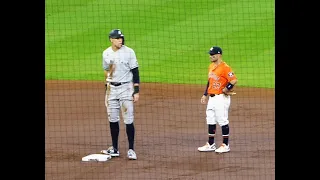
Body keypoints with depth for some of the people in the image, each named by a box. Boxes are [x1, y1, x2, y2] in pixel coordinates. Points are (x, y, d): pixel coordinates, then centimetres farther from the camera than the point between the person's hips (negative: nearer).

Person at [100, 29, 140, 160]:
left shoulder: (129, 52, -7)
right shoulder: (106, 53, 5)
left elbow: (135, 72, -7)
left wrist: (136, 91, -11)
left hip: (126, 88, -4)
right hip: (111, 88, 4)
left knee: (128, 120, -7)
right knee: (112, 119, 7)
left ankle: (131, 149, -2)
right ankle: (114, 149, 15)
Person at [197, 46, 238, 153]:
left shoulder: (224, 67, -15)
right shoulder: (211, 66, 13)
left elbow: (234, 80, -23)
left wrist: (226, 89, -17)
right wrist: (205, 94, 20)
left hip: (221, 98, -9)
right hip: (212, 98, 9)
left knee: (222, 121, -4)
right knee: (210, 121, 12)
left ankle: (225, 145, 4)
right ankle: (210, 144, 20)